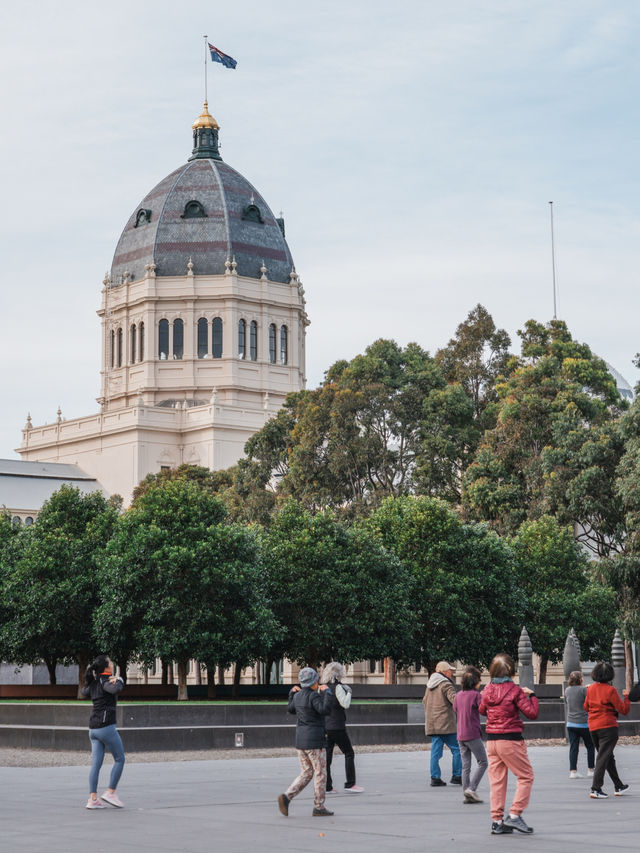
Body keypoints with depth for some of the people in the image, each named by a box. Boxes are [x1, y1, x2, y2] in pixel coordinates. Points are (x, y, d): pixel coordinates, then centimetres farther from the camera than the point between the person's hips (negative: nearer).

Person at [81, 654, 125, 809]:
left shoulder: (94, 683, 12)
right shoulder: (105, 681, -10)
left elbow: (83, 691, 33)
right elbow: (116, 689, -32)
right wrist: (119, 680, -12)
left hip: (93, 729, 8)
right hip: (106, 726, -8)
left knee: (96, 763, 5)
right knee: (120, 759, 6)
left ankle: (93, 798, 0)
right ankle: (110, 792, 4)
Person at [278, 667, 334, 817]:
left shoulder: (298, 696, 8)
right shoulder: (313, 696, -15)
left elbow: (291, 710, 27)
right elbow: (325, 710, -28)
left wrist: (292, 692, 31)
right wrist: (327, 692, -19)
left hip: (300, 740, 8)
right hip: (315, 740, -8)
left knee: (306, 774, 13)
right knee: (320, 774, 4)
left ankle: (286, 797, -5)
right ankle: (318, 808, 7)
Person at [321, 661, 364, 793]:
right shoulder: (337, 687, -11)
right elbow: (345, 704, -16)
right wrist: (348, 692, -2)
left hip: (324, 726, 6)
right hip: (337, 727, -6)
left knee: (327, 756, 7)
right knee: (349, 753, 4)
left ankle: (327, 786, 6)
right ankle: (350, 784, 1)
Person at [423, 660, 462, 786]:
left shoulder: (430, 685, 16)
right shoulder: (446, 685, -11)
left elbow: (424, 701, 26)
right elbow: (454, 699, -23)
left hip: (431, 725, 8)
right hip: (445, 724, -8)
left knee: (435, 751, 7)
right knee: (457, 749, 2)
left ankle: (435, 778, 4)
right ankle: (456, 776, 2)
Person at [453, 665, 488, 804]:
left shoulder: (458, 695, 9)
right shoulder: (476, 695, -11)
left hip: (460, 735, 6)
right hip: (473, 734, -6)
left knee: (465, 765, 9)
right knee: (482, 762, 5)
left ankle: (467, 794, 7)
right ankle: (471, 789, -6)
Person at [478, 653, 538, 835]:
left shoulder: (488, 690, 4)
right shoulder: (515, 690, -12)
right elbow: (532, 713, -13)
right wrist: (531, 695, 3)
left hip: (491, 740, 6)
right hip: (510, 740, -6)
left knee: (497, 780, 10)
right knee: (526, 776, 6)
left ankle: (497, 821, 9)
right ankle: (514, 815, -4)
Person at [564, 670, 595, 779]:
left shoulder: (567, 690, 5)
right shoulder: (583, 690, -13)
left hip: (571, 724, 5)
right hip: (584, 723, -5)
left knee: (573, 747, 4)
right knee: (590, 746, 12)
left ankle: (573, 771, -2)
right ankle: (590, 770, 13)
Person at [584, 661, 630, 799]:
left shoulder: (590, 689, 5)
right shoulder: (610, 690, -13)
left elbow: (586, 707, 18)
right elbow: (624, 710, -11)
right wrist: (626, 697, 4)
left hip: (593, 728, 7)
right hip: (608, 727, -7)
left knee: (608, 757, 18)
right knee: (603, 758, -6)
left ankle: (618, 786, 28)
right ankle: (595, 789, -14)